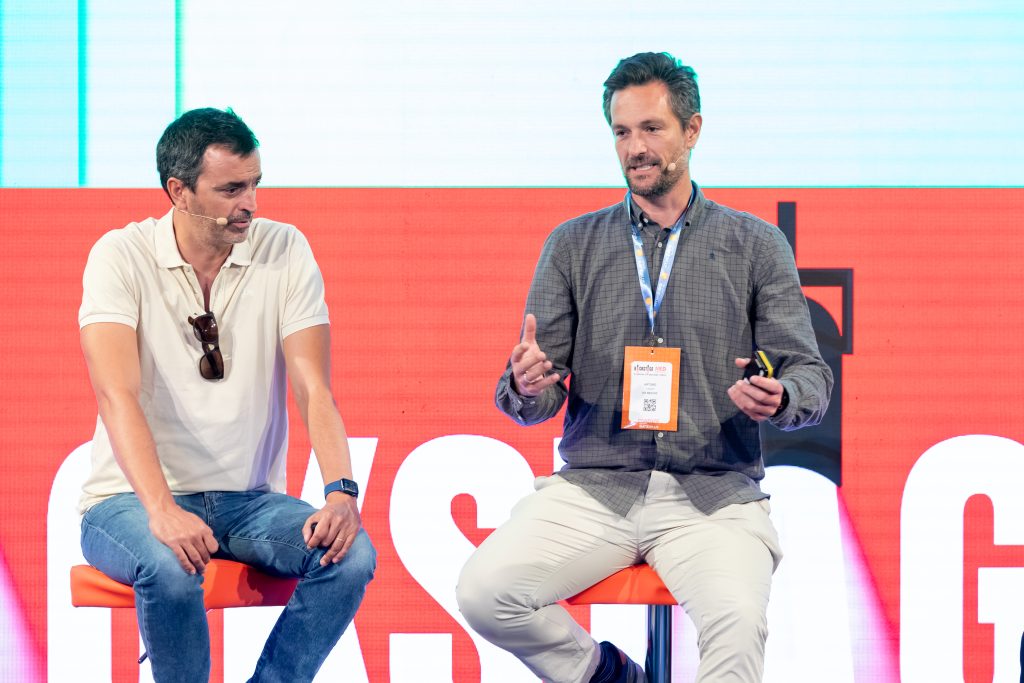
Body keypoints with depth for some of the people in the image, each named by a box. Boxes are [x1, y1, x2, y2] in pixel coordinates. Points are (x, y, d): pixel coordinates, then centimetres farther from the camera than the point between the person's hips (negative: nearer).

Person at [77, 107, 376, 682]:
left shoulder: (284, 251, 0)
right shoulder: (122, 256, -8)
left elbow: (314, 386, -6)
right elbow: (117, 394, -21)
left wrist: (341, 492, -25)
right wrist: (161, 510, -37)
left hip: (249, 499, 3)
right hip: (132, 499, -3)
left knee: (352, 554, -24)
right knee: (168, 565, -36)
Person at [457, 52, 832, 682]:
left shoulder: (755, 246, 9)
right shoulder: (574, 246, 12)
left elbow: (812, 378, 6)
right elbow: (539, 399, 9)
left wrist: (779, 397, -19)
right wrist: (526, 387, -16)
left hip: (713, 494, -2)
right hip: (593, 488, 2)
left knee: (738, 618, -33)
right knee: (485, 590, -23)